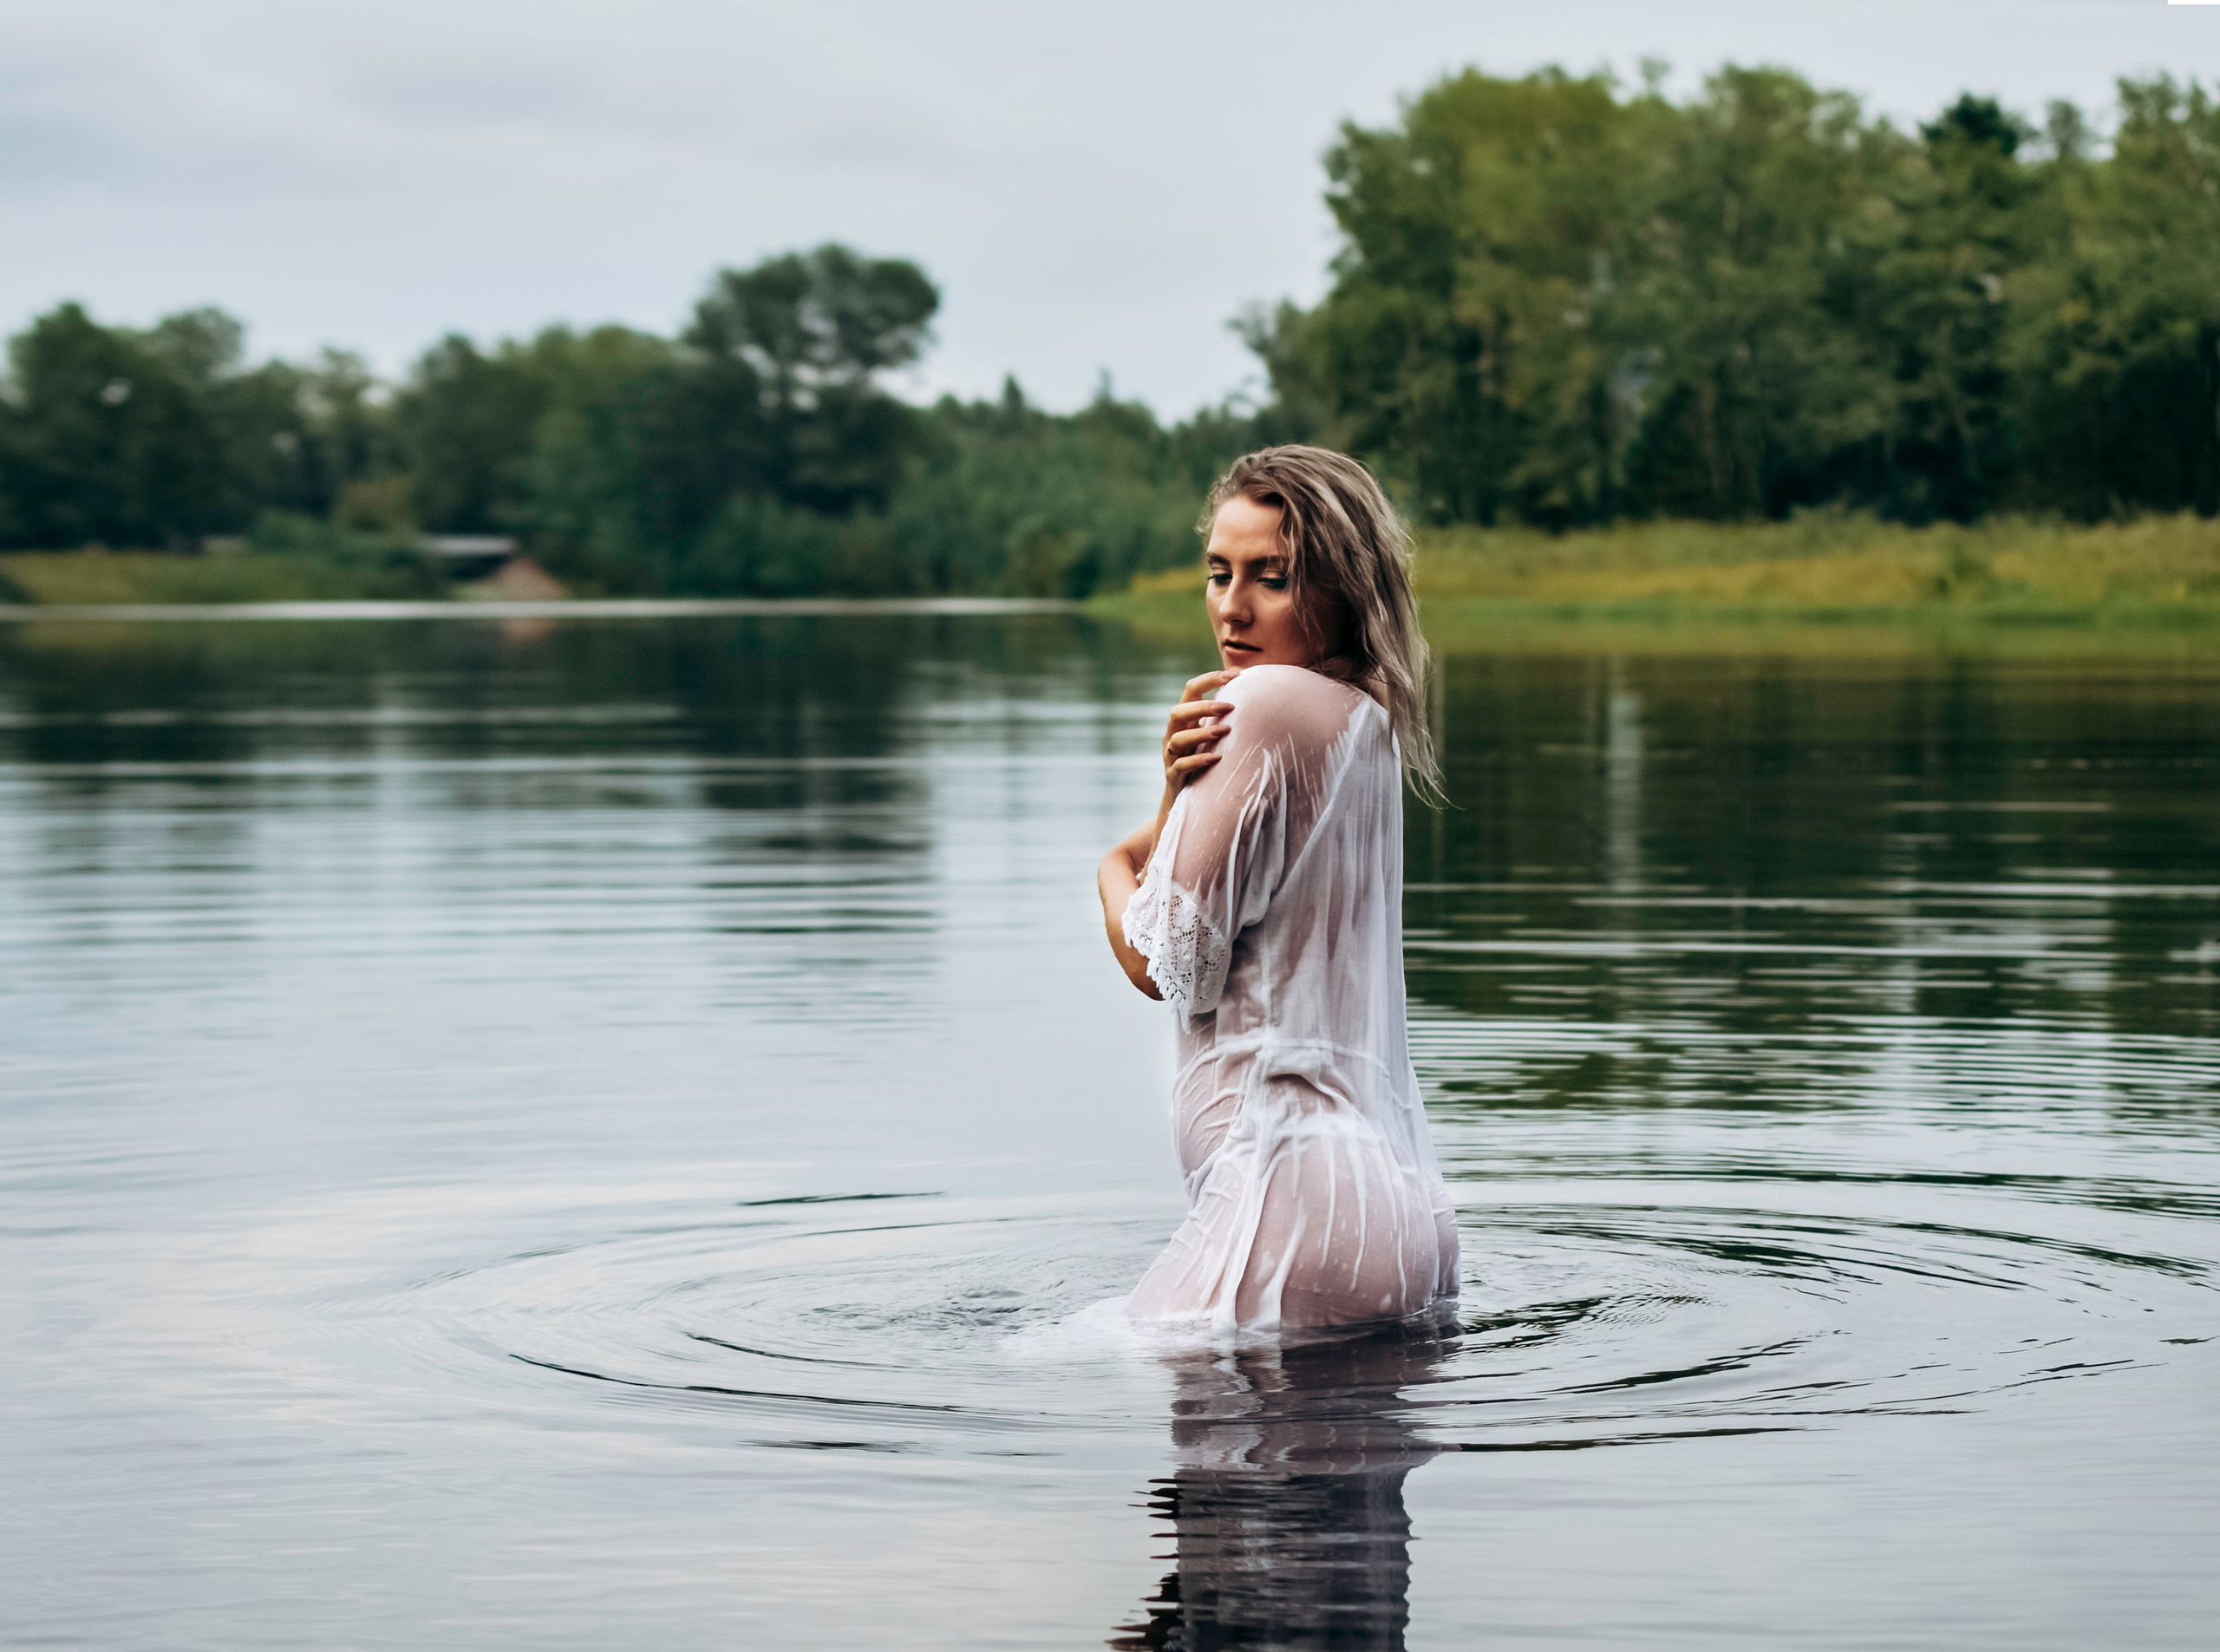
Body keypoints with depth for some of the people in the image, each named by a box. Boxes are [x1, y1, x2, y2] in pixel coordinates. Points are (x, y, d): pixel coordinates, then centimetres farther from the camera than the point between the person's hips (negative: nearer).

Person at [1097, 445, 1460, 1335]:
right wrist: (1181, 794, -4)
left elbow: (1168, 964, -10)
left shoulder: (1274, 700, -13)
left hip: (1302, 1205, -10)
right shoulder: (1366, 720, 16)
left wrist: (1114, 872, 11)